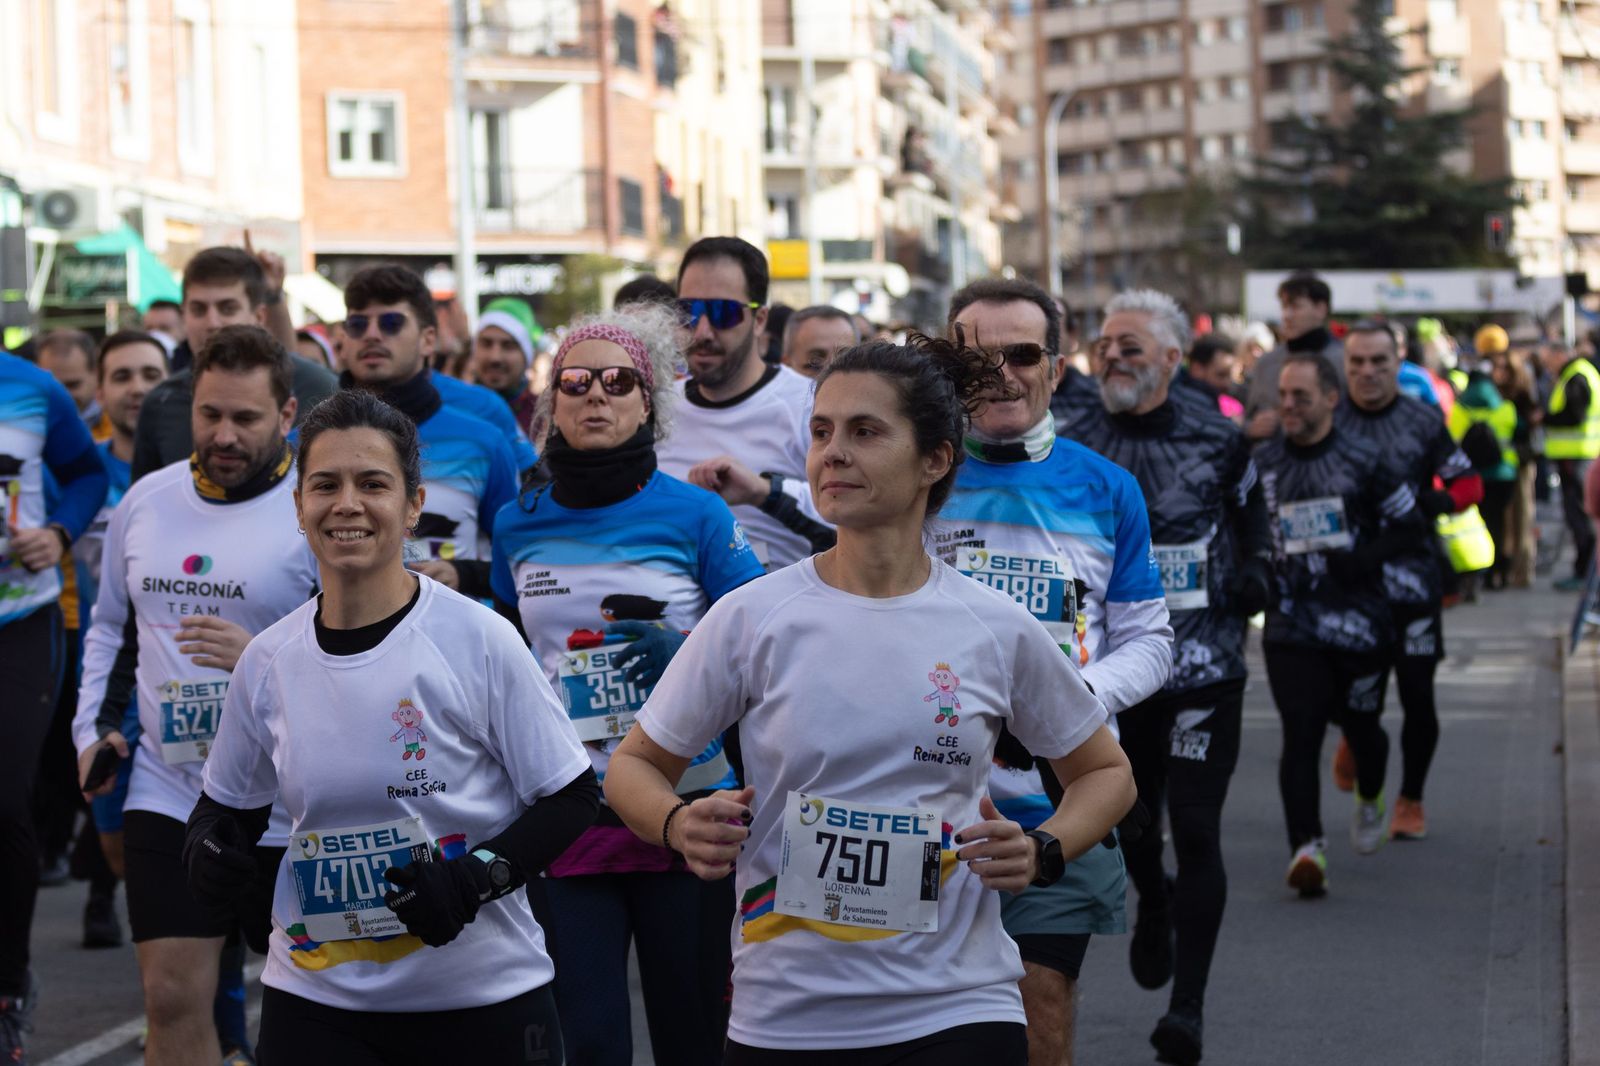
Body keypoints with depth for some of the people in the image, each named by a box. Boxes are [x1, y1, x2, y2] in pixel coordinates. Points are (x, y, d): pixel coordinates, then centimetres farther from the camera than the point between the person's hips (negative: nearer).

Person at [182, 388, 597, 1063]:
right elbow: (229, 802, 16)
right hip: (316, 999, 3)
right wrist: (207, 850, -6)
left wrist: (476, 876, -20)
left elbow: (571, 797, -6)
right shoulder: (268, 662, 1)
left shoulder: (479, 640, -10)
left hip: (482, 995, -2)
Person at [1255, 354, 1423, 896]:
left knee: (1360, 723, 14)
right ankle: (1306, 847, -17)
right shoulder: (1261, 462, 4)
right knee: (1299, 734, -12)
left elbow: (1409, 523, 2)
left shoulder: (1361, 459, -3)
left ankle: (1370, 800, 47)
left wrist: (1362, 560, -13)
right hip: (1290, 622, 1)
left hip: (1358, 620, 0)